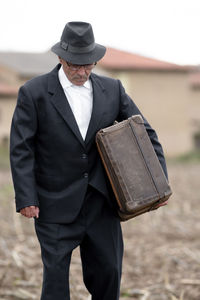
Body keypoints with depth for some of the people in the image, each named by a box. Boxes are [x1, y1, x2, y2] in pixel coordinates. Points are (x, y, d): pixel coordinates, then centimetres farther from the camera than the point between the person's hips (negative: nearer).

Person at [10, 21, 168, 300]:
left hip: (100, 202, 3)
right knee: (56, 277, -1)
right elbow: (21, 150, -8)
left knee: (108, 273, 9)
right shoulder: (34, 92, -7)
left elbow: (144, 133, 9)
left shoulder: (112, 89, 3)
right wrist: (26, 199, -14)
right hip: (56, 206, -3)